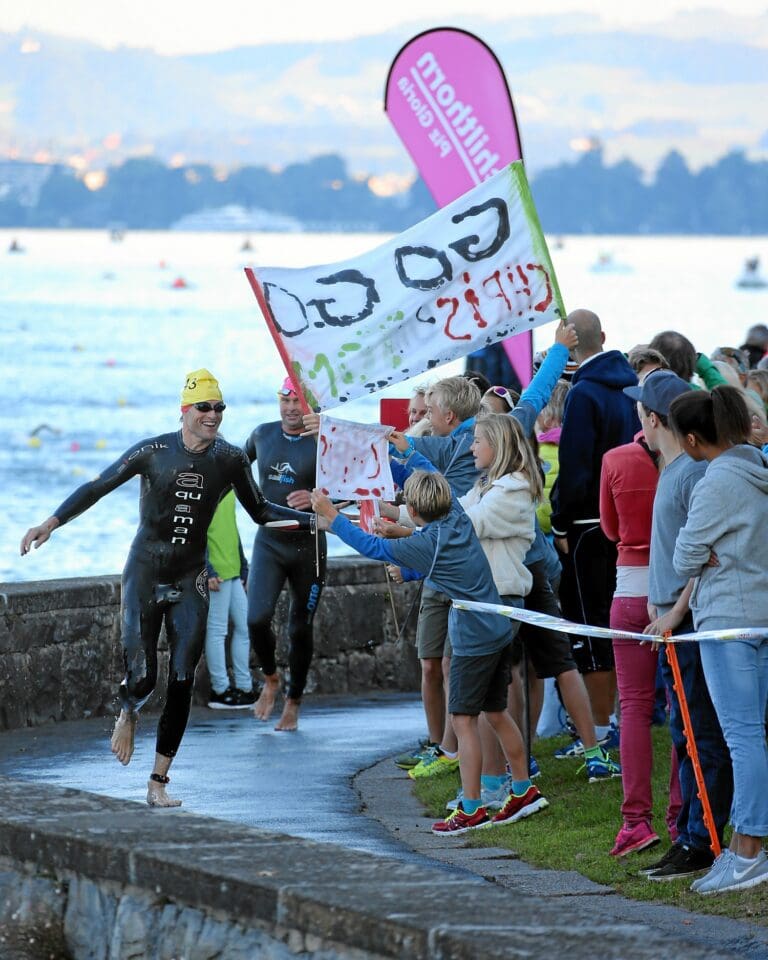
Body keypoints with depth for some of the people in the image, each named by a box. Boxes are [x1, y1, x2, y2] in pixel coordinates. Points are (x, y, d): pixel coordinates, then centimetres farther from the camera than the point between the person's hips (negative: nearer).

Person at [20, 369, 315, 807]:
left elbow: (261, 511, 10)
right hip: (144, 575, -2)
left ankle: (158, 783, 5)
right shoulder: (153, 452, -10)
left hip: (190, 582, 2)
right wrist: (52, 522, -17)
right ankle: (128, 714, 29)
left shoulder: (230, 459, -2)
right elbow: (97, 487, -7)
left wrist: (314, 520, -1)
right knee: (141, 678, -11)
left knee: (182, 683, -4)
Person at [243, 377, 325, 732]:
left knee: (300, 628, 6)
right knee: (257, 619, -15)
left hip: (307, 545, -2)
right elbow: (239, 463, 25)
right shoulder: (263, 434, 3)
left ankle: (293, 703, 22)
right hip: (268, 541, 2)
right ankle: (270, 679, 14)